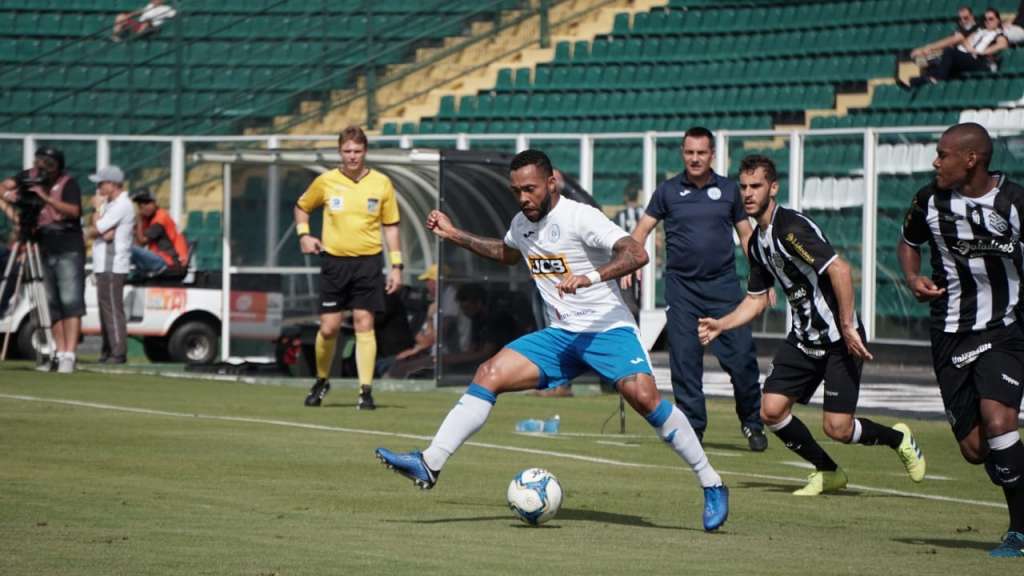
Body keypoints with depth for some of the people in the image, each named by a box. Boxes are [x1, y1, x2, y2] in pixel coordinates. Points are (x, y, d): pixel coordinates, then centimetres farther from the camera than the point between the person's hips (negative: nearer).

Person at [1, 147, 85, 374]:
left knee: (71, 302, -12)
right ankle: (59, 354, 9)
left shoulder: (68, 183, -8)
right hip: (44, 249, 6)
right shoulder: (30, 176, 6)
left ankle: (69, 355, -17)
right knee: (51, 304, 6)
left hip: (68, 250, -6)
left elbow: (74, 211, -21)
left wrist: (46, 198, -31)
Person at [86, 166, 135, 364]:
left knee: (113, 310, -11)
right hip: (104, 266, 10)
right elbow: (95, 231, 12)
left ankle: (118, 353, -12)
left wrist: (98, 209, 2)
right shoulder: (110, 204, 19)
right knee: (105, 309, 13)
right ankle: (107, 352, 18)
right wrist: (102, 232, -10)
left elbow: (94, 230, -14)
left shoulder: (122, 205, -13)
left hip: (113, 267, -10)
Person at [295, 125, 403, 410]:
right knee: (329, 327, -1)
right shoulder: (326, 181, 1)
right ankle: (321, 381, 22)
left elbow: (391, 226, 7)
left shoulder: (381, 183, 1)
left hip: (367, 262, -1)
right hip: (334, 261, 1)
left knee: (364, 324, -7)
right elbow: (301, 207, 19)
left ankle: (366, 390, -4)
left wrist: (396, 266, 2)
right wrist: (304, 235, 1)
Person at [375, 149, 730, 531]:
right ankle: (429, 465, -9)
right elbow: (507, 254, 35)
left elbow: (636, 254, -25)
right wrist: (454, 236, 27)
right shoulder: (521, 224, 10)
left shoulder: (580, 217, -14)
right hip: (560, 335, 7)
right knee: (489, 375, -8)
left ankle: (711, 485, -17)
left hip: (608, 329, -7)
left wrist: (591, 277, -38)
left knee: (642, 395, -28)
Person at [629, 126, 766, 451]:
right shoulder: (668, 191, 6)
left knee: (741, 357, -6)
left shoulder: (728, 190, 8)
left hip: (723, 284, 0)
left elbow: (746, 235, 14)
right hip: (682, 286, 0)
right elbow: (642, 229, 8)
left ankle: (753, 424, 10)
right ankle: (692, 428, 6)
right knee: (684, 359, -3)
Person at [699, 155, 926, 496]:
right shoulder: (758, 242, 10)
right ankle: (828, 473, 16)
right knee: (772, 410, -4)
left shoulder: (791, 228, -19)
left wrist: (847, 326, -27)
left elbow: (839, 269, -27)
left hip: (839, 339, -8)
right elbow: (757, 299, 21)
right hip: (803, 338, 8)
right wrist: (722, 325, 9)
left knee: (837, 428, -11)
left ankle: (898, 439, 20)